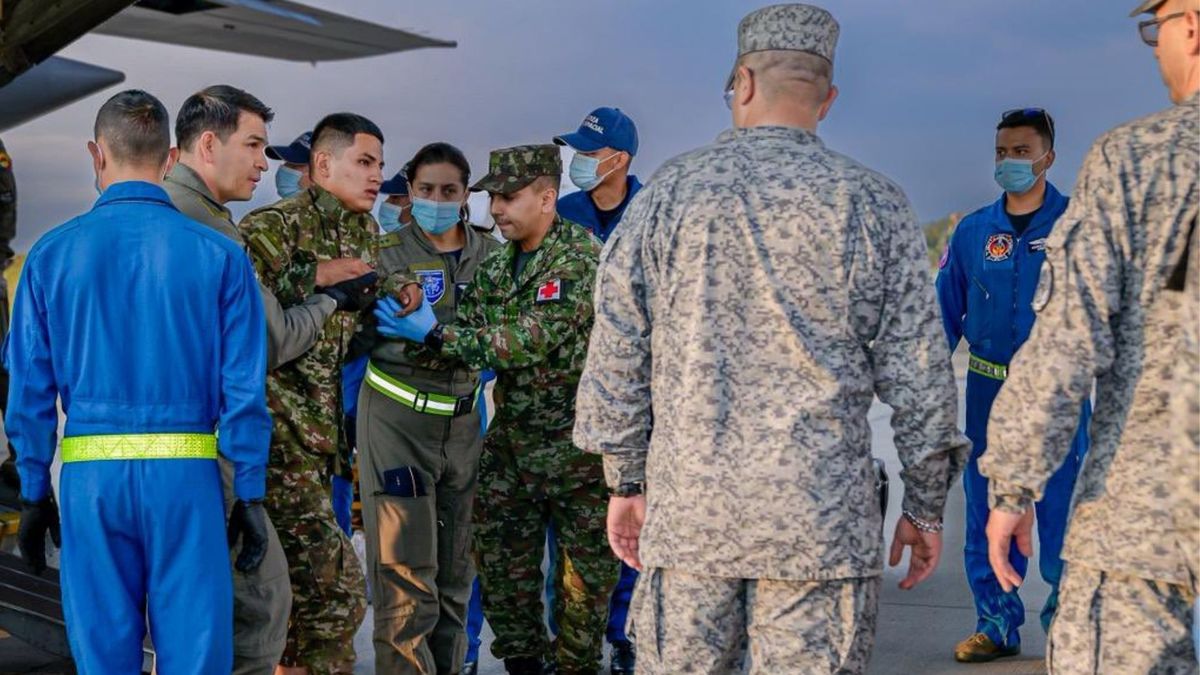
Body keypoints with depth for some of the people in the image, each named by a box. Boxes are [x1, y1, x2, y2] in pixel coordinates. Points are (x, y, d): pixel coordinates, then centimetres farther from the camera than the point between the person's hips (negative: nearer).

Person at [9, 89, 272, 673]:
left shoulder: (52, 254, 1)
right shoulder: (218, 255, -2)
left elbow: (29, 390, 3)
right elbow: (244, 389, -3)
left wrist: (34, 493, 11)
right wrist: (250, 494, 3)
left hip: (90, 475, 1)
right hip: (185, 473, -1)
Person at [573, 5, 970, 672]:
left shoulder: (668, 192, 4)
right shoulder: (872, 203, 0)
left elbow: (616, 354, 7)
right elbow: (917, 371, 1)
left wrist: (625, 481, 16)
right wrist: (927, 504, 9)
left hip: (687, 509, 2)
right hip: (822, 517, -1)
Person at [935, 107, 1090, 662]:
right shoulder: (972, 231, 7)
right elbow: (945, 314, 9)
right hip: (987, 389, 3)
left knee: (1061, 509, -1)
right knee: (986, 512, 7)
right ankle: (995, 623, 16)